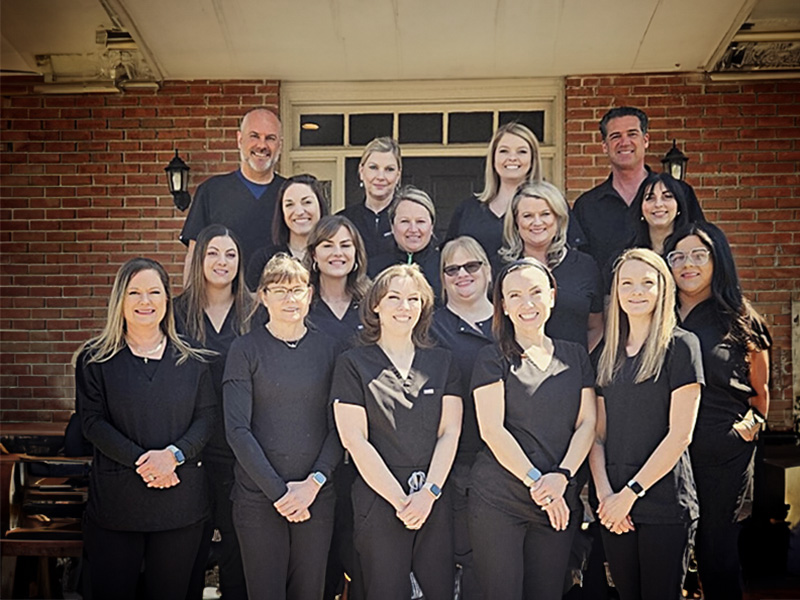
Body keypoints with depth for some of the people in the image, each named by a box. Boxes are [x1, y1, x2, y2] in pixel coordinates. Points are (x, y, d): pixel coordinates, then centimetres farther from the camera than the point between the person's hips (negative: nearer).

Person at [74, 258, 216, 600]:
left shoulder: (191, 361, 6)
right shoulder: (95, 360, 2)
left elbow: (206, 419, 3)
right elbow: (93, 421, -5)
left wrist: (173, 454, -16)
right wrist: (142, 461, -16)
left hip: (181, 501, 1)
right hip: (116, 500, -1)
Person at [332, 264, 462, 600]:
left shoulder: (442, 362, 10)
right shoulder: (354, 364, 1)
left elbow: (449, 432, 4)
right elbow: (355, 439, -6)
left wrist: (429, 493, -9)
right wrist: (400, 499, -11)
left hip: (435, 502, 3)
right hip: (379, 502, -3)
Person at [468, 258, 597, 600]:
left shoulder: (575, 356, 12)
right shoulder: (493, 359, 1)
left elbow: (587, 423, 5)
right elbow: (492, 430, -8)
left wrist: (562, 476, -10)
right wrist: (536, 481, -14)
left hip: (560, 501, 3)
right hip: (499, 498, -3)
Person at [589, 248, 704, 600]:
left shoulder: (680, 346, -4)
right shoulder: (609, 354, 11)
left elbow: (680, 435, -10)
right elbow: (598, 434, 9)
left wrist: (631, 492, -11)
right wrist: (604, 494, -6)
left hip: (663, 501, -5)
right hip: (613, 506, 5)